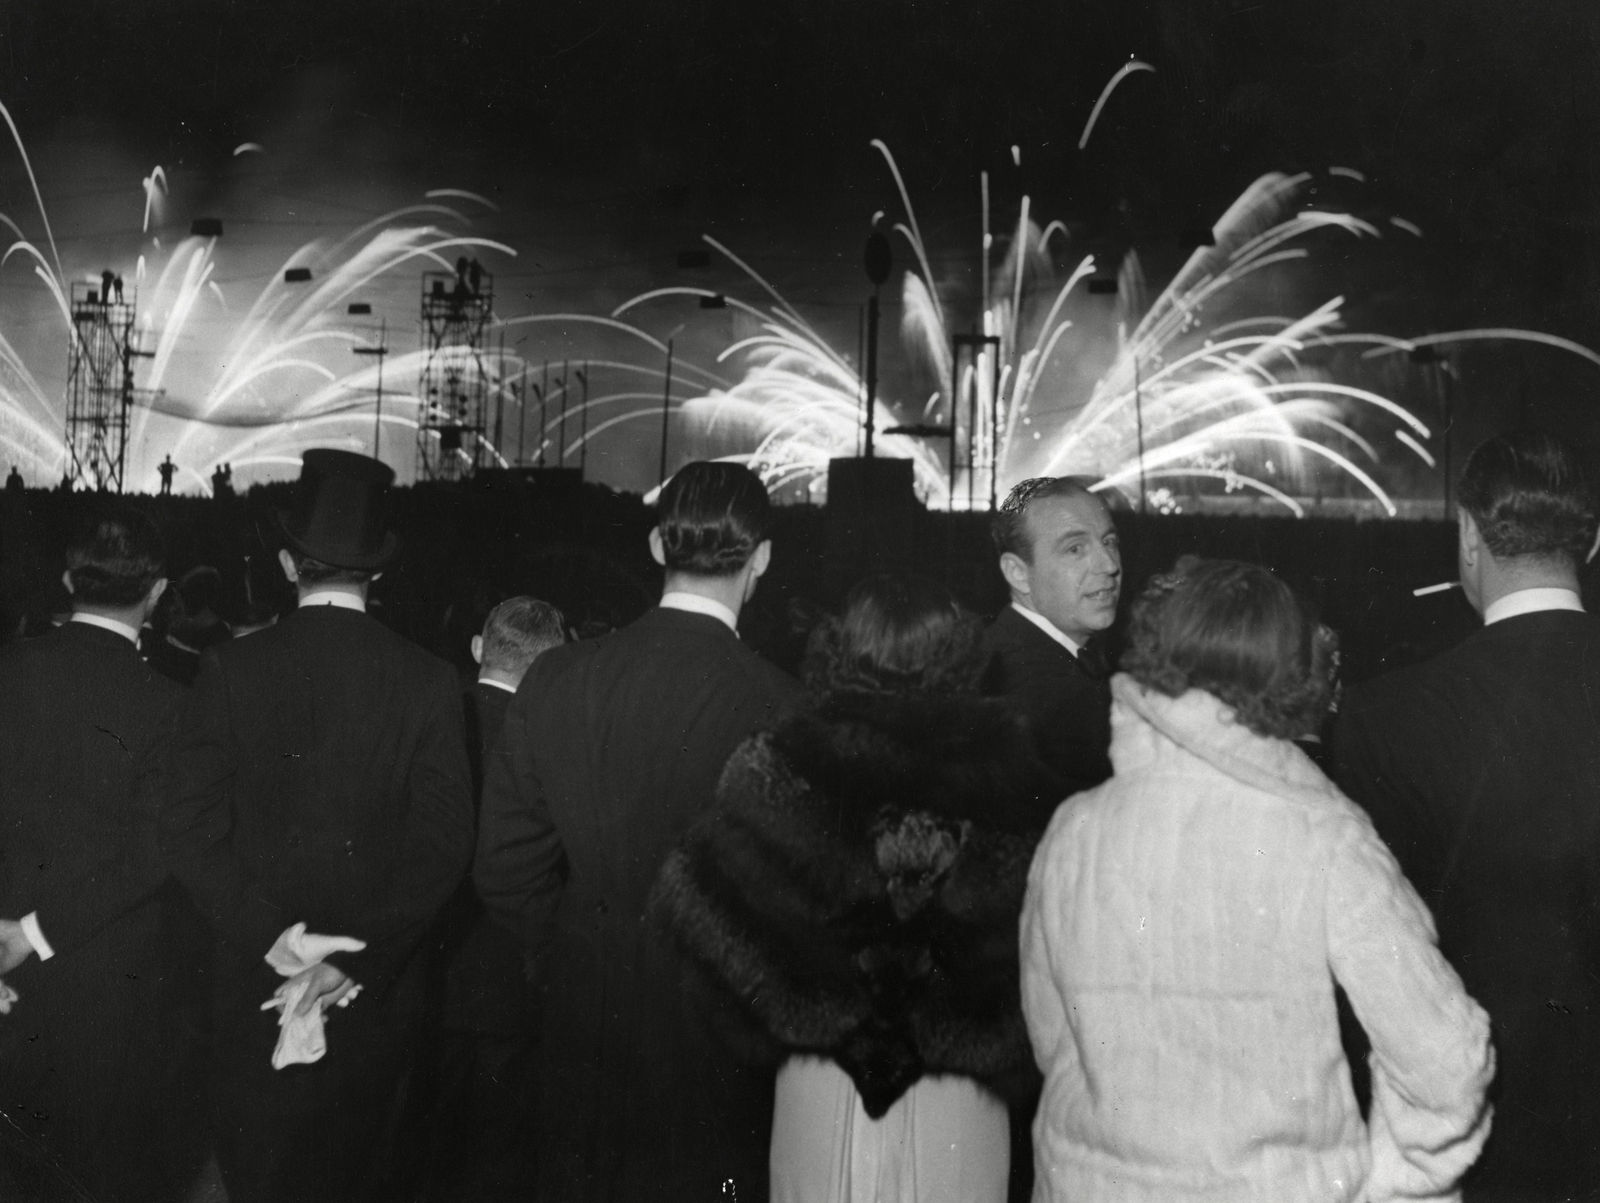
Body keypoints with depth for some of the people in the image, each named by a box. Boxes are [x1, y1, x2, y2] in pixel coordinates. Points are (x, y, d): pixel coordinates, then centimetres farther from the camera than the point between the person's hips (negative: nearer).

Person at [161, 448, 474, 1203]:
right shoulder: (428, 681, -8)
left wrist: (270, 937, -11)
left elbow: (191, 828, -12)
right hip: (378, 994, 1)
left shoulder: (230, 668, -7)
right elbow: (443, 842, -13)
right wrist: (360, 957, -12)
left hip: (253, 980, 0)